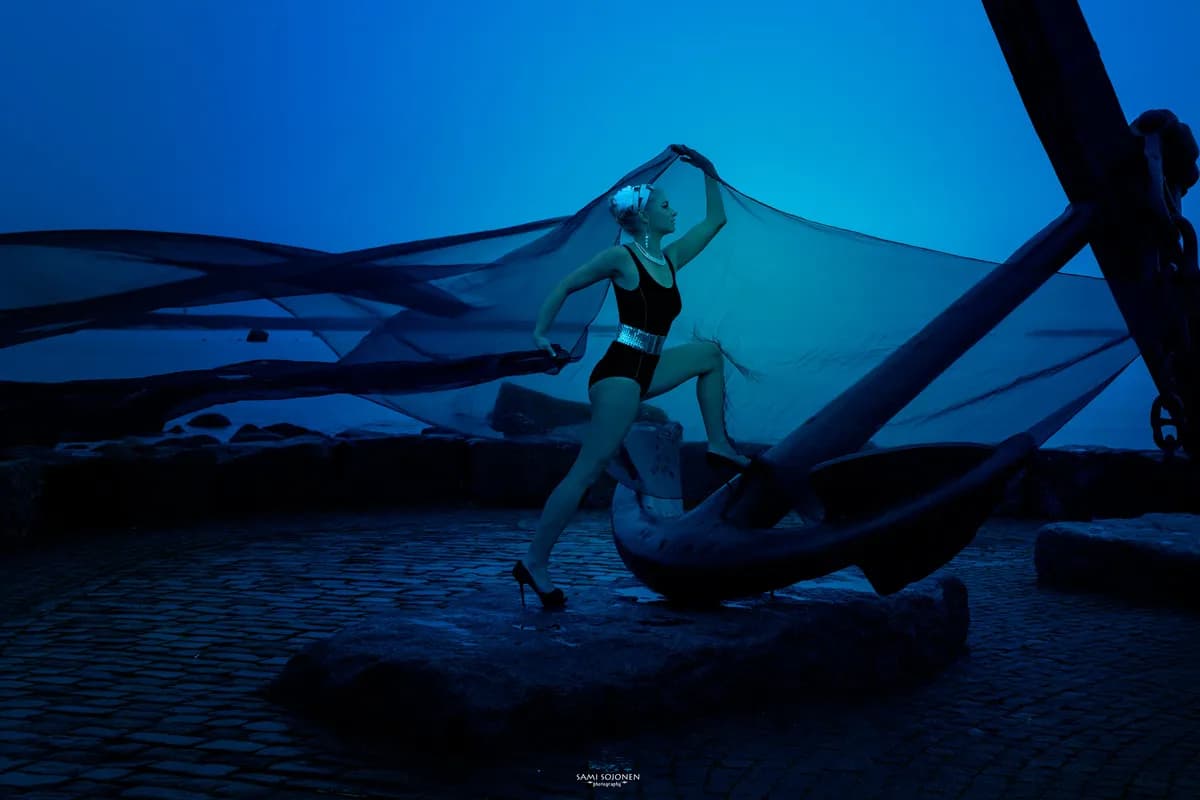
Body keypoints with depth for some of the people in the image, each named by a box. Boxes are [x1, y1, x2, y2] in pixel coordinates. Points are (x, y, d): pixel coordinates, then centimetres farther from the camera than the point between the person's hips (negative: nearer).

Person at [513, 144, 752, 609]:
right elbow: (565, 286, -1)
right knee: (588, 470, -15)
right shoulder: (621, 258, -6)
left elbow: (715, 220, 23)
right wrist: (540, 333, -6)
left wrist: (708, 173, 19)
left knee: (709, 354, 19)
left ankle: (718, 446, 13)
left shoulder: (670, 258, 15)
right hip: (621, 372, -9)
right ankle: (534, 563, -14)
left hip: (646, 370, 9)